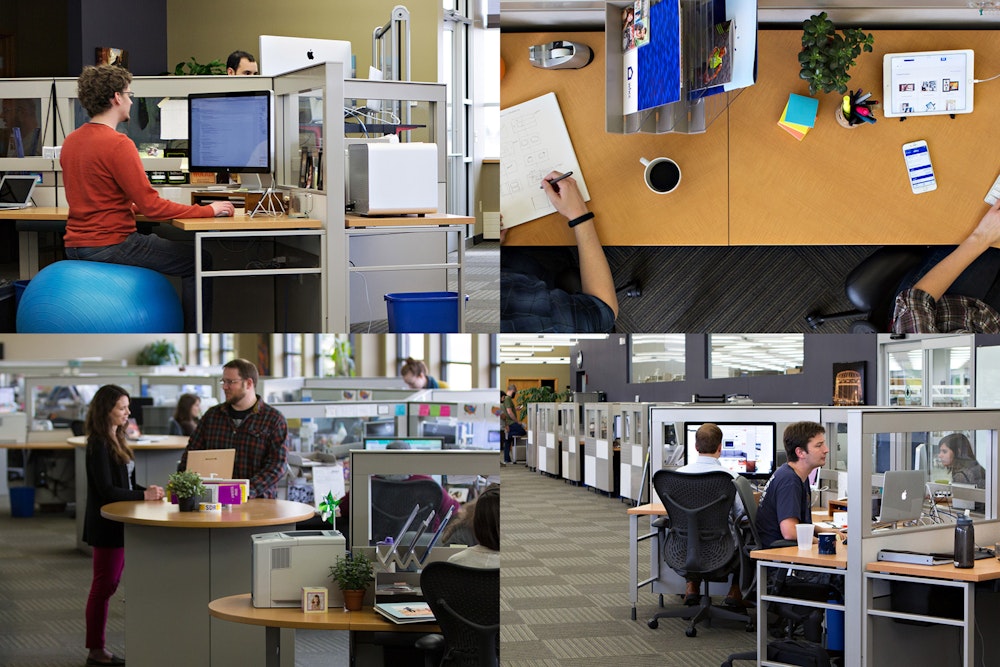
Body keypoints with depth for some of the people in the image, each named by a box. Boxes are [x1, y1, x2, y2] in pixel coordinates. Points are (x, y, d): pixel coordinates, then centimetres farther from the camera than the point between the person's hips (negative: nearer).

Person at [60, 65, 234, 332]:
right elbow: (151, 205, -18)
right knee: (200, 261, 1)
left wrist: (135, 207, 26)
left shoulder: (71, 141, 9)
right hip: (111, 245, -9)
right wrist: (208, 211, -10)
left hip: (76, 245, 9)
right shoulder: (118, 144, -18)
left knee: (153, 240, 34)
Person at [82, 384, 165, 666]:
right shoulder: (99, 445, -16)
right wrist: (143, 495, -20)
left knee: (107, 585, 12)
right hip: (106, 526, -9)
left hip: (118, 525, 9)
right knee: (104, 586, -3)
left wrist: (147, 490, 2)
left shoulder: (115, 440, 12)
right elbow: (106, 490, -20)